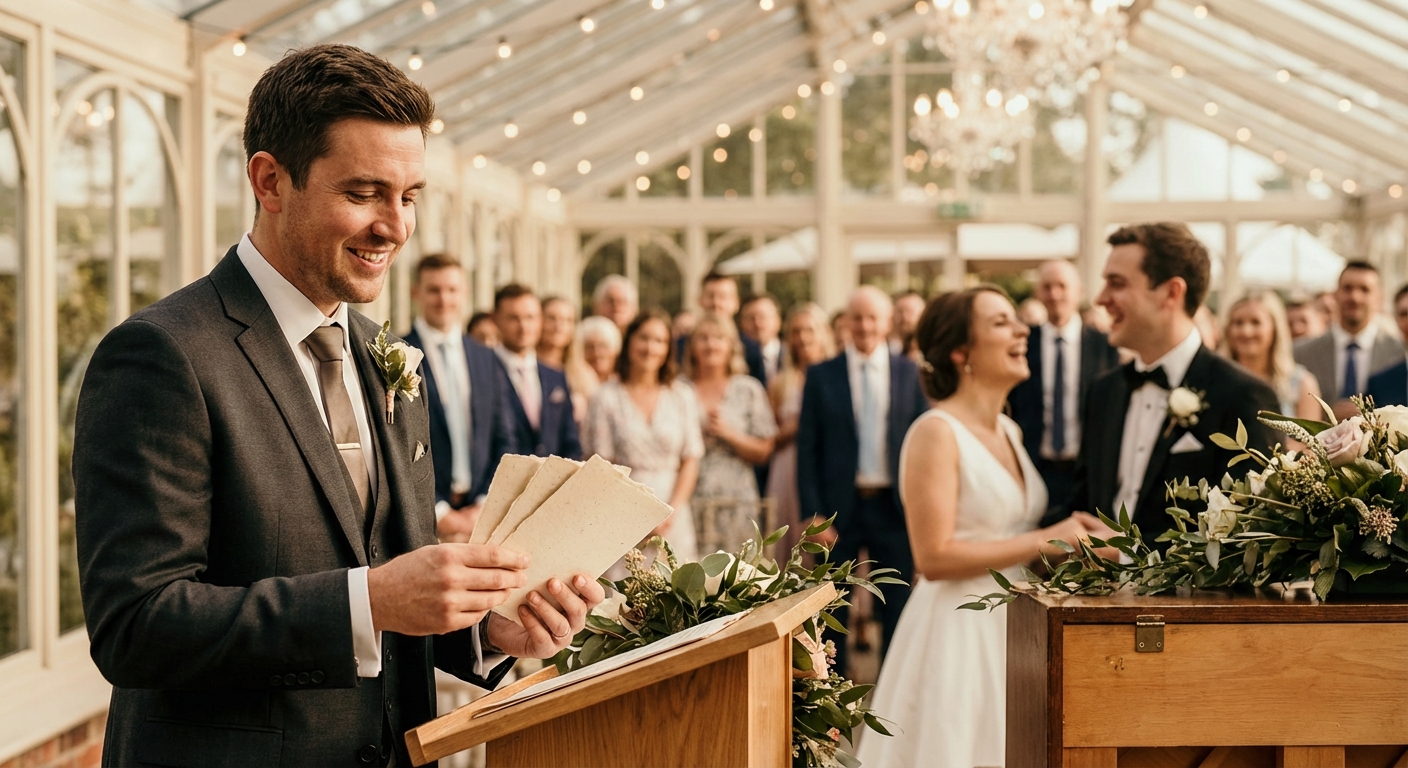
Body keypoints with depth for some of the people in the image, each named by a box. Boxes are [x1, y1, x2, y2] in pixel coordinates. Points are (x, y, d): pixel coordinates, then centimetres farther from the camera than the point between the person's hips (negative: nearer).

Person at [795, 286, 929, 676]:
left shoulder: (910, 373, 3)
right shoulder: (821, 375, 0)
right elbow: (807, 450, -1)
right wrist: (813, 514, -9)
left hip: (894, 507, 1)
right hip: (840, 507, -1)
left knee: (897, 608, 8)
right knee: (833, 610, 7)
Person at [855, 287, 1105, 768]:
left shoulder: (1010, 431, 11)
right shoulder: (936, 433, -13)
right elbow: (933, 558, -20)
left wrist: (1070, 537, 1)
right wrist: (1044, 541, -18)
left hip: (1014, 628, 8)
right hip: (958, 632, -8)